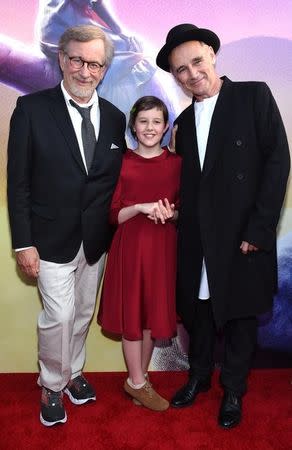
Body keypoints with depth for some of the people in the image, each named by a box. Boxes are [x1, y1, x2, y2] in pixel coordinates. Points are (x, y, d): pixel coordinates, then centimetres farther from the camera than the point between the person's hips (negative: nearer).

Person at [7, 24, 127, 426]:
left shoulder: (115, 118, 2)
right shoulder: (32, 108, -9)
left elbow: (115, 180, 8)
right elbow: (18, 181, -9)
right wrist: (24, 243, -12)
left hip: (97, 239, 4)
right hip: (53, 237, -4)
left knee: (84, 313, 18)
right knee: (59, 316, -1)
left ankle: (72, 373, 42)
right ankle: (51, 386, 27)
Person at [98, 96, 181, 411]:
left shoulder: (176, 163, 3)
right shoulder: (122, 163, -2)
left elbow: (182, 210, 8)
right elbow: (113, 215, -2)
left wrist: (170, 213, -14)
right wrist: (141, 208, -18)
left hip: (163, 247, 2)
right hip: (130, 247, -2)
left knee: (155, 314, 11)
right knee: (132, 314, 6)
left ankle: (140, 378, 31)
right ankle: (137, 383, 25)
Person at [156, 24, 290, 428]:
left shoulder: (254, 95, -3)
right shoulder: (185, 120, 12)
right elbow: (188, 182, 11)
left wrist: (259, 230, -15)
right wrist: (182, 225, -5)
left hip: (242, 235, -4)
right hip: (196, 240, 5)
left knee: (239, 315, 11)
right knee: (198, 312, 16)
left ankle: (233, 390, 33)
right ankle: (199, 376, 40)